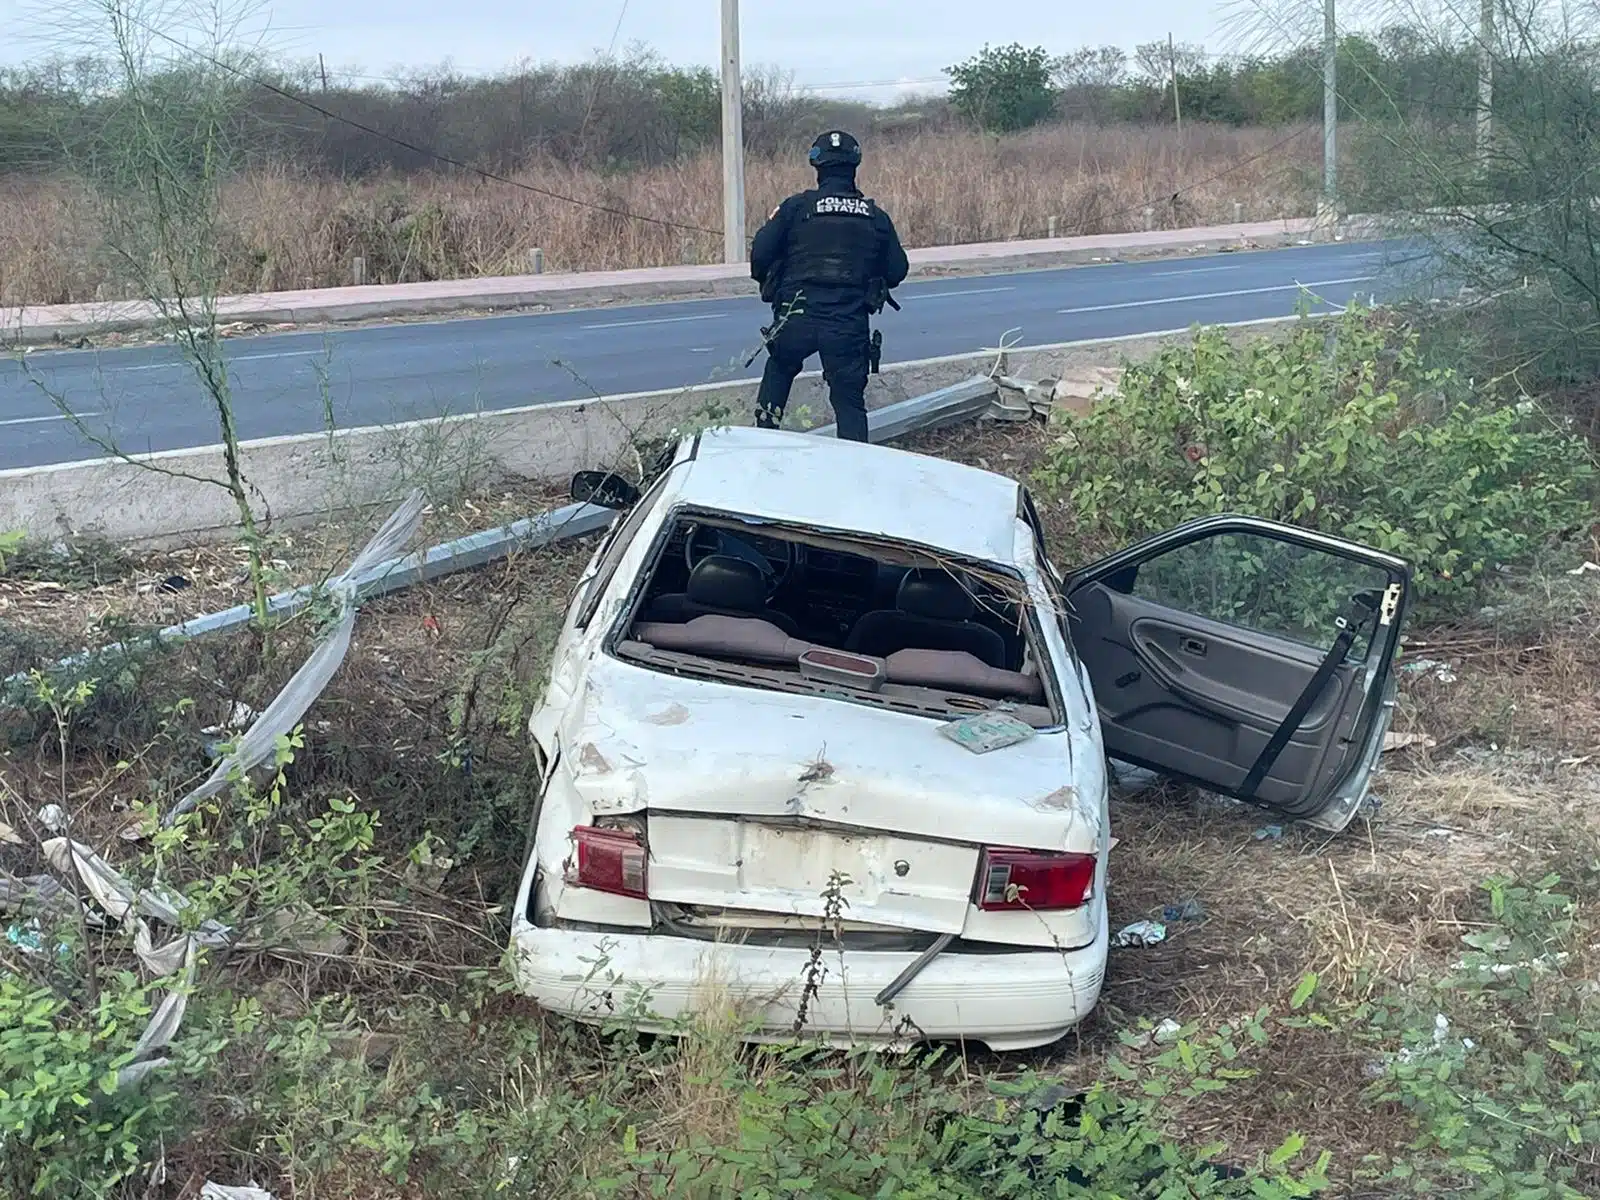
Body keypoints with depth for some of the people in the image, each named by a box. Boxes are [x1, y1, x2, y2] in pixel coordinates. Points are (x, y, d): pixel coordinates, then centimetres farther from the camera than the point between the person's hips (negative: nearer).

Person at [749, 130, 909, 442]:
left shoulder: (796, 207, -2)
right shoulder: (876, 218, 5)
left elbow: (760, 254, -3)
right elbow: (897, 270, 10)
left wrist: (767, 283, 18)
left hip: (796, 320, 0)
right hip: (850, 326, 0)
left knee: (779, 370, 27)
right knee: (850, 400, 9)